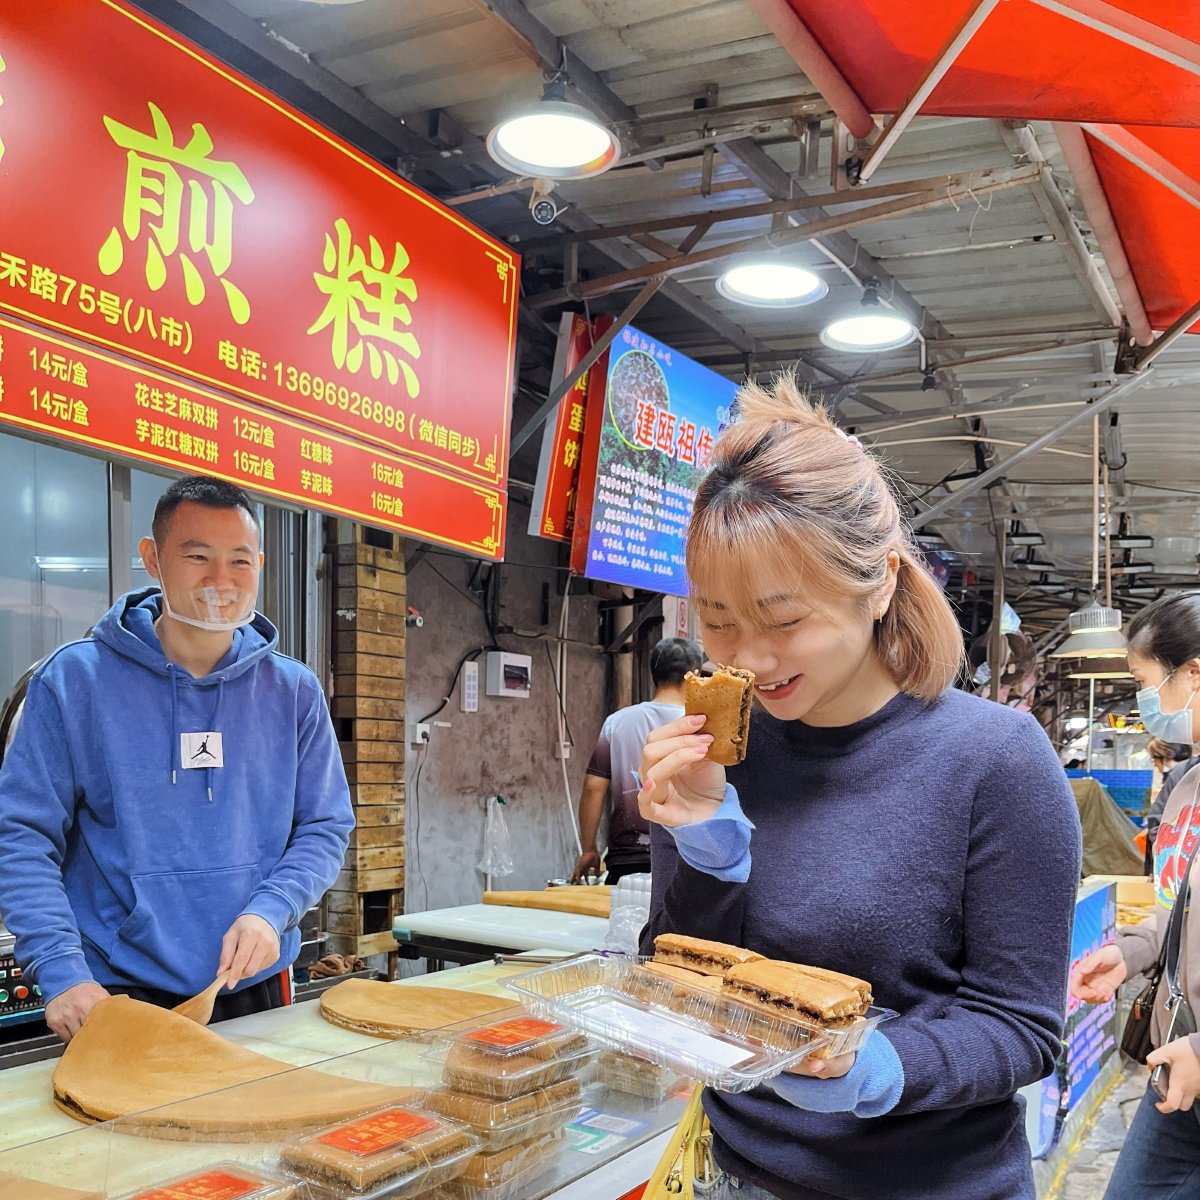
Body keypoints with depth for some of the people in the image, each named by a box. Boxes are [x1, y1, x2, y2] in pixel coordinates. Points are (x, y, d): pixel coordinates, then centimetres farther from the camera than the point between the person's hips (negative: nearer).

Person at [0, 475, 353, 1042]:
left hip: (258, 991, 3)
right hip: (117, 999, -2)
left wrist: (270, 912, -15)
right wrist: (62, 971, -20)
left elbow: (324, 827, 3)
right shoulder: (74, 679, -7)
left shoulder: (294, 690, 0)